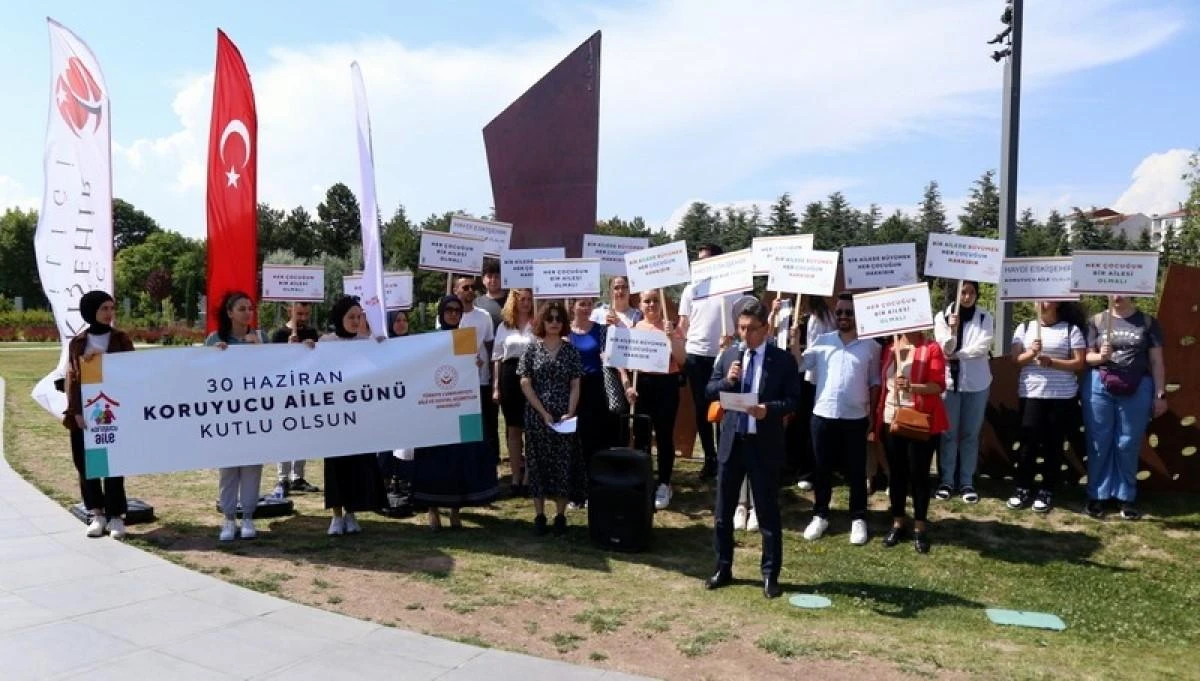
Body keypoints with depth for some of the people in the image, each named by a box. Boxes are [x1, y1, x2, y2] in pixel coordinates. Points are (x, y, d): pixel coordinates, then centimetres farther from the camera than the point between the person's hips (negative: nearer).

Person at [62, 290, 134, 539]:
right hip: (84, 412, 2)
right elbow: (71, 378, 2)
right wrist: (76, 411, -8)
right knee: (86, 464, 4)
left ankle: (116, 515, 4)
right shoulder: (77, 343, 7)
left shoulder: (121, 339, 5)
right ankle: (97, 514, 14)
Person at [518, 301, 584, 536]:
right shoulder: (532, 349, 1)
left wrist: (570, 413, -11)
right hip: (536, 416, -1)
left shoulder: (570, 350, 4)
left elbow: (575, 385, 3)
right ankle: (539, 515, 12)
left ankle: (560, 515, 13)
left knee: (563, 464, 3)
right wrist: (543, 412, -10)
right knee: (538, 463, 4)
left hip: (564, 417, 1)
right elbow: (525, 384, -3)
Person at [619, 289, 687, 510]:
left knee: (664, 436, 2)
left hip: (666, 384, -2)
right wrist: (627, 385, -7)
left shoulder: (672, 328, 1)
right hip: (641, 383, 2)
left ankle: (664, 486, 13)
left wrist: (671, 337, -17)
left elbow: (681, 361, -5)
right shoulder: (633, 329, 5)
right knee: (640, 435, 8)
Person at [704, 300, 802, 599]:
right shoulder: (728, 355, 6)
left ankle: (770, 575, 17)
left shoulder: (783, 360, -5)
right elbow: (709, 391, 6)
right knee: (723, 511, 12)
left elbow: (793, 400, -6)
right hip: (731, 442, 4)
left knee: (768, 513, 5)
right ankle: (723, 568, 27)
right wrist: (727, 380, -13)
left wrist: (768, 409, -24)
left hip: (764, 445, -4)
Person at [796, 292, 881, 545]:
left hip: (856, 417, -1)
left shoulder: (870, 345, 2)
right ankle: (820, 515, 23)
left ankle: (858, 519, 20)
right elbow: (798, 365, -2)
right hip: (823, 415, 1)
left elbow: (874, 381, 8)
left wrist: (873, 412, 4)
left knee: (856, 470, 7)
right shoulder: (822, 341, 4)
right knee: (821, 468, 9)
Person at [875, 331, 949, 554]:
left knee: (919, 474, 2)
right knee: (896, 473, 11)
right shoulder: (889, 348, 8)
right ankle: (897, 524, 22)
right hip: (891, 420, 4)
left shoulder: (932, 349, -6)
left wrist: (911, 386, -29)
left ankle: (920, 528, 14)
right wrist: (877, 414, 9)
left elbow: (939, 386, -13)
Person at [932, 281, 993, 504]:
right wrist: (952, 329, -25)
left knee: (971, 433, 6)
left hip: (976, 383, 1)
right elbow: (945, 349, -8)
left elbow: (983, 347, -9)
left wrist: (955, 355, -10)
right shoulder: (942, 316, -1)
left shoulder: (985, 318, 1)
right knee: (948, 433, 3)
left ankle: (967, 482, 13)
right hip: (949, 380, -1)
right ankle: (947, 480, 11)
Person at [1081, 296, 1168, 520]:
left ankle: (1126, 497, 15)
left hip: (1137, 389, 0)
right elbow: (1087, 357, 5)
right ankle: (1097, 495, 13)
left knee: (1129, 444, 5)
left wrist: (1160, 394, -1)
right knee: (1099, 443, 5)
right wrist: (1100, 356, -18)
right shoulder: (1097, 321, 5)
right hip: (1099, 387, 0)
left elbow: (1156, 361, 3)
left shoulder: (1148, 322, 4)